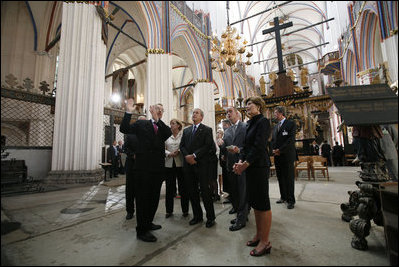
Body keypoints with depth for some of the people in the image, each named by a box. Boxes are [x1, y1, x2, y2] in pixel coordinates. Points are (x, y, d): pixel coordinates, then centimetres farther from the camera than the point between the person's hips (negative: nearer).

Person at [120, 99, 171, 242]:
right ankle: (142, 230, 16)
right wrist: (128, 112, -14)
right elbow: (124, 129, -5)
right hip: (143, 166, -4)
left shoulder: (163, 127, 11)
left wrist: (157, 119, -20)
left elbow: (169, 133, -11)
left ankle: (148, 223, 35)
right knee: (143, 197, 3)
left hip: (158, 167, 5)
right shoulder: (141, 123, 6)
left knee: (154, 197, 16)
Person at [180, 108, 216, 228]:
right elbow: (182, 145, 11)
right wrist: (187, 156, -8)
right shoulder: (186, 130, 18)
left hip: (201, 164, -5)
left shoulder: (207, 130, 2)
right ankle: (197, 216, 26)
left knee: (205, 191, -2)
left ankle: (210, 217, 15)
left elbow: (208, 145, -10)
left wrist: (194, 155, -17)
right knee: (192, 191, 11)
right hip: (188, 164, 5)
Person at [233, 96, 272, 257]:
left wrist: (246, 164, -15)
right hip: (250, 166, 9)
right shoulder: (250, 123, 16)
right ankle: (259, 235, 30)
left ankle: (265, 242, 15)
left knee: (262, 203, 1)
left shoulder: (263, 122, -10)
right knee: (254, 202, 15)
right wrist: (240, 162, 0)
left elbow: (259, 147, -17)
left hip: (260, 166, -9)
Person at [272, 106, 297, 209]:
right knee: (280, 177, 9)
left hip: (287, 155, -6)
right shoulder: (275, 126, 19)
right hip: (277, 155, 6)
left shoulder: (291, 124, -2)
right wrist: (274, 149, 0)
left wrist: (280, 150, -14)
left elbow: (291, 139, -11)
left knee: (289, 178, -1)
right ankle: (283, 197, 20)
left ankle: (291, 200, 8)